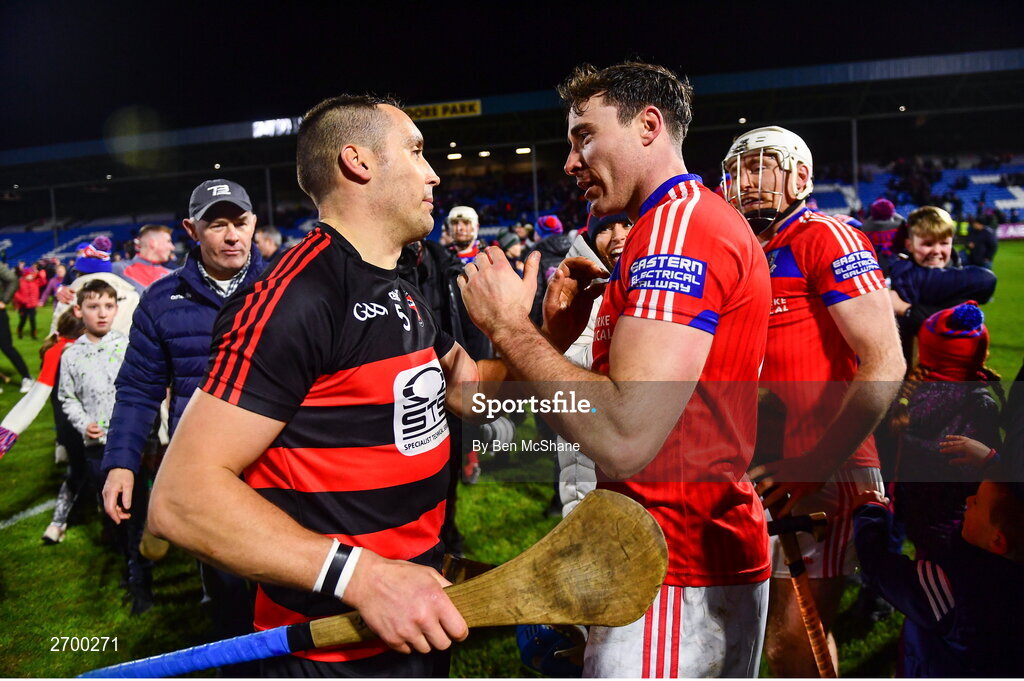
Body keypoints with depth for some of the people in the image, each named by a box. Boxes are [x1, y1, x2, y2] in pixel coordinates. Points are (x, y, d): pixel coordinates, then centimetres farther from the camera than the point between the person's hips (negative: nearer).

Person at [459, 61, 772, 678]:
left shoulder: (677, 222, -18)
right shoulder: (708, 221, 15)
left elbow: (624, 440, -29)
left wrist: (509, 325, -18)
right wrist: (560, 334, 1)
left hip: (676, 585, -10)